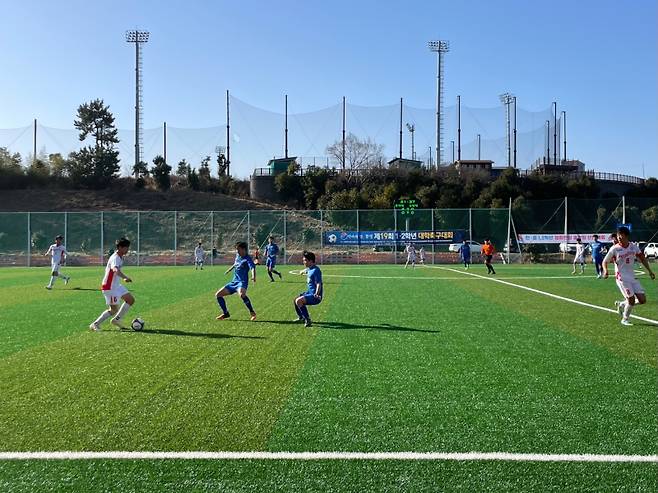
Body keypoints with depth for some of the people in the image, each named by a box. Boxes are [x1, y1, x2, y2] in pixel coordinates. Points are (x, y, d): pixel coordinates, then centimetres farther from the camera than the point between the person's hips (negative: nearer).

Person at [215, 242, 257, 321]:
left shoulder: (247, 258, -14)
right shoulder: (238, 255, 9)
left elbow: (253, 267, -32)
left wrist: (253, 276, -52)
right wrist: (230, 269, 46)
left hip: (242, 282, -8)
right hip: (234, 281, 9)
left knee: (241, 294, -41)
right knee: (218, 295, 6)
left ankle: (252, 313, -26)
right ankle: (225, 313, 21)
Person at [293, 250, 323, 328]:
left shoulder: (316, 270, -19)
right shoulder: (309, 269, 9)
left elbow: (319, 284, -26)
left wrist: (317, 294, -39)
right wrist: (303, 271, 58)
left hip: (315, 296, -10)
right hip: (309, 293, 10)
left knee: (299, 301, -27)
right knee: (295, 300, 22)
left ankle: (308, 320, -21)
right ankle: (301, 317, 42)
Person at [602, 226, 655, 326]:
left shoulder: (634, 246, 1)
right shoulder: (614, 249, -11)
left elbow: (642, 258, 14)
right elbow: (605, 261, -5)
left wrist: (650, 271, 14)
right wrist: (605, 270, -25)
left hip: (633, 278, 5)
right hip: (622, 278, -5)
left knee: (642, 300, 0)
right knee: (631, 299, -10)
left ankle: (621, 304, 23)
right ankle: (625, 319, 13)